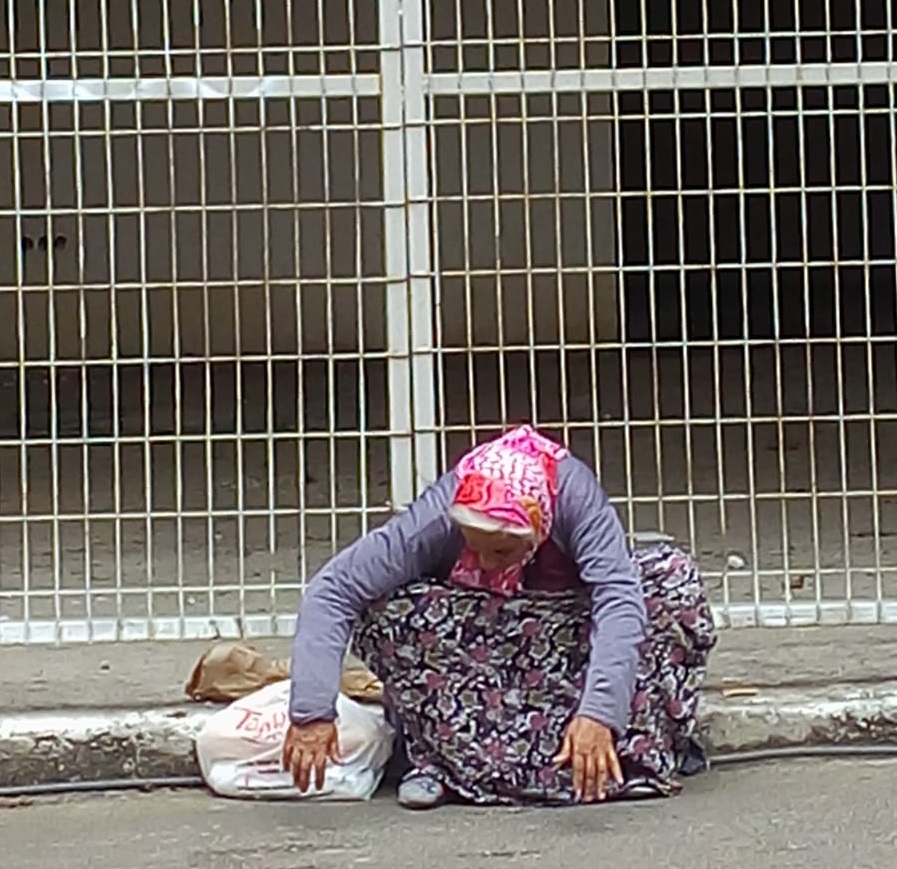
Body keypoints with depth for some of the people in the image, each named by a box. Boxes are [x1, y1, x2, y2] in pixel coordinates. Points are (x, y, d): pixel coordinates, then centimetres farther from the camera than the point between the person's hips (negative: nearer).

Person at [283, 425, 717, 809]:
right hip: (475, 641, 0)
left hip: (571, 631, 0)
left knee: (674, 577, -27)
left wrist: (598, 714, -54)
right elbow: (331, 591, -34)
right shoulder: (436, 516, -32)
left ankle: (641, 745, -21)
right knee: (385, 611, -30)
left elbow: (619, 598, -42)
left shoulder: (574, 494, -34)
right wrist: (312, 711, -42)